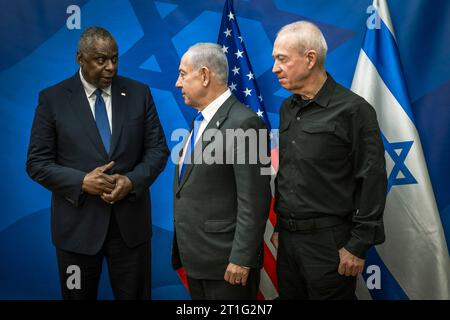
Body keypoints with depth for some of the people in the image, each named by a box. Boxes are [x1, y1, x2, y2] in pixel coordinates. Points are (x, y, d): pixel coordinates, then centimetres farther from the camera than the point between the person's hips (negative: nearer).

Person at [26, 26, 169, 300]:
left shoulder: (139, 93, 1)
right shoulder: (53, 98, -3)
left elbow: (158, 149, 2)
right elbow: (37, 162, -3)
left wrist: (132, 180, -16)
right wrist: (82, 181, -18)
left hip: (130, 220, 1)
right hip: (78, 223, -1)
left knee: (134, 295, 13)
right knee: (79, 295, 17)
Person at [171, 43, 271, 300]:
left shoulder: (244, 123, -18)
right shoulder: (201, 120, 11)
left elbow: (254, 202, -20)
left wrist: (241, 259, -19)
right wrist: (183, 249, 14)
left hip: (225, 260, -8)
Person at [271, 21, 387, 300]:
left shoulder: (353, 109, -12)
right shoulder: (287, 108, 9)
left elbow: (372, 182, -13)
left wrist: (358, 246, -13)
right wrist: (280, 226, 16)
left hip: (329, 242, -6)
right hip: (288, 238, 7)